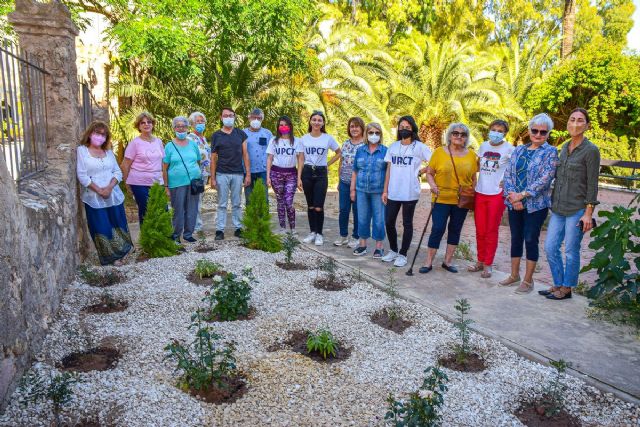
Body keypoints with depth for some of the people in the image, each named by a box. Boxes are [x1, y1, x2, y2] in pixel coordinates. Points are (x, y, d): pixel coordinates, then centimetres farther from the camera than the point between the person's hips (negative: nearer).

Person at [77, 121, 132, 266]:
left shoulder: (108, 152, 11)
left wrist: (109, 187, -11)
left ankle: (117, 254, 22)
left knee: (117, 226, 8)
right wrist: (99, 190, -15)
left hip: (113, 196, 4)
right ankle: (109, 257, 14)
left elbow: (118, 172, 6)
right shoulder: (82, 150, -3)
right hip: (94, 198, -4)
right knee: (101, 229, 1)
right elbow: (82, 176, -10)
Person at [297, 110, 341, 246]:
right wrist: (299, 178, -1)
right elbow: (301, 160, 5)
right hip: (307, 173, 2)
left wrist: (327, 164, 2)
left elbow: (339, 153, 12)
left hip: (321, 174, -2)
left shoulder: (328, 138, -1)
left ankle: (319, 234, 6)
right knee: (310, 205, 8)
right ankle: (312, 232, 20)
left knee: (318, 207, -8)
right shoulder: (304, 139, 4)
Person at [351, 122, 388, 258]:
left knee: (379, 219, 3)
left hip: (378, 191, -3)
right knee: (362, 218, 10)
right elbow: (355, 171, 11)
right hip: (362, 190, 3)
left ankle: (379, 247, 14)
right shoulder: (360, 150, 8)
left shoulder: (385, 151, 0)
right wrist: (352, 189, 7)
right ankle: (362, 244, 23)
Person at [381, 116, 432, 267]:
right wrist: (385, 190, 7)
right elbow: (388, 170, 9)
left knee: (407, 224, 5)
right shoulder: (393, 147, 8)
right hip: (393, 192, 4)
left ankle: (403, 254, 17)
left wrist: (420, 172, -8)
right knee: (389, 222, 8)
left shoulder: (419, 147, -4)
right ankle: (393, 250, 27)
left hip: (410, 192, -4)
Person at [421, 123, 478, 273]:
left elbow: (473, 179, 10)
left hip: (462, 201, 3)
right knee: (437, 229, -4)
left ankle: (447, 261, 23)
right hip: (441, 199, -3)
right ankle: (428, 262, 7)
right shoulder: (439, 152, -2)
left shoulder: (471, 155, 5)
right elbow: (429, 173, 1)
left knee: (455, 230, 11)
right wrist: (432, 185, -16)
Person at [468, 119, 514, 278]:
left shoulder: (509, 149, -5)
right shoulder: (484, 146, 9)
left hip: (497, 194, -4)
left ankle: (488, 265, 14)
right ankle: (480, 261, 23)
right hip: (480, 192, 4)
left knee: (492, 231, 4)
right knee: (480, 231, 10)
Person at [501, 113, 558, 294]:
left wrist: (523, 195, -17)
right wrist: (512, 195, -11)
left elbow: (545, 179, -13)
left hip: (536, 204, -4)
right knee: (515, 238, 12)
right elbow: (508, 174, 4)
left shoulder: (550, 152, -3)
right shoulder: (519, 150, 11)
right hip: (515, 203, 4)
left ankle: (528, 280, 14)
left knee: (531, 240, 2)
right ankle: (514, 275, 25)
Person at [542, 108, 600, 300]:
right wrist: (553, 202, 14)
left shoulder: (591, 151, -8)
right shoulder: (565, 147, 11)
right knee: (550, 247, 8)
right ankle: (558, 284, 24)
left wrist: (588, 213, -12)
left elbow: (592, 184, -10)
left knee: (571, 251, 3)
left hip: (577, 210, -6)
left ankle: (566, 288, 18)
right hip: (558, 208, 7)